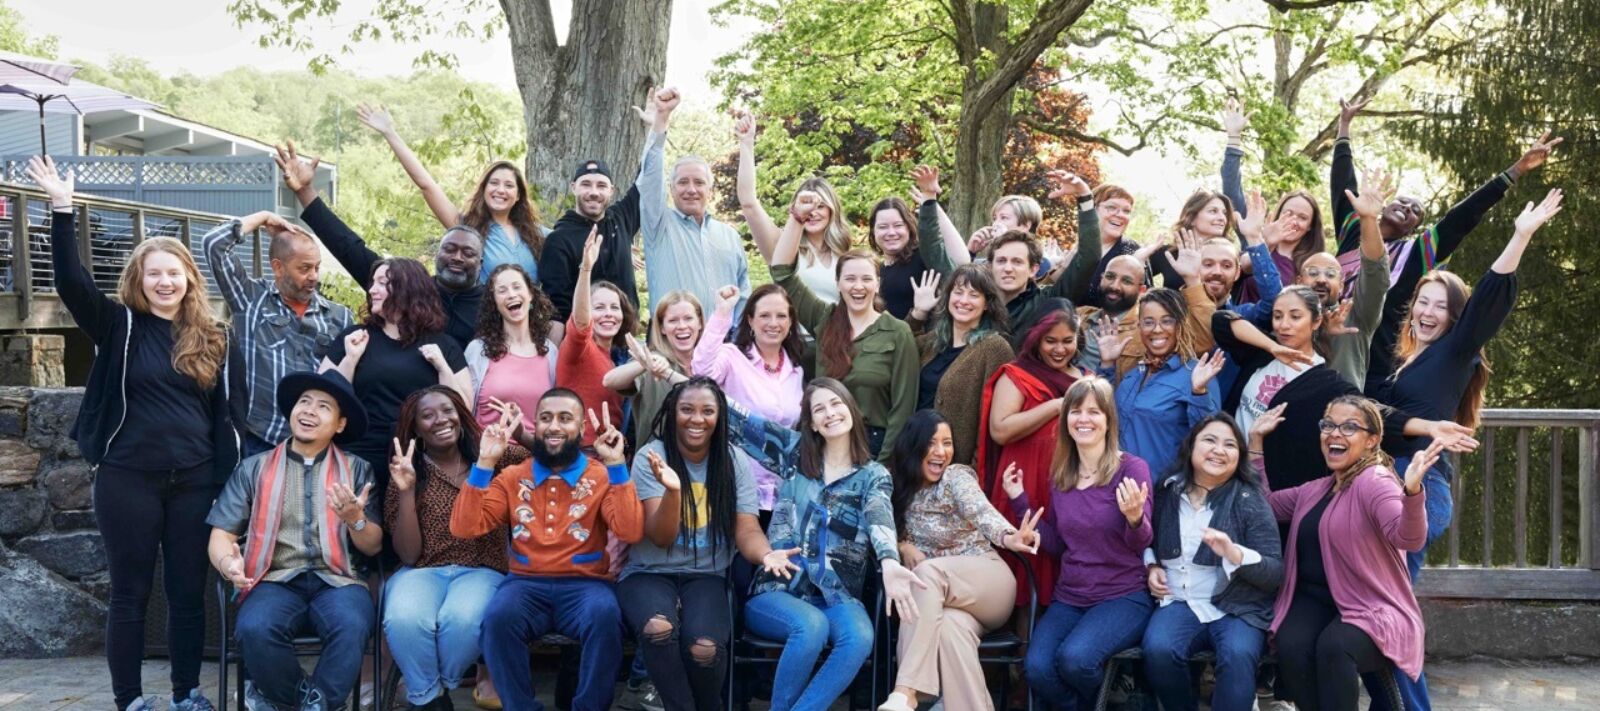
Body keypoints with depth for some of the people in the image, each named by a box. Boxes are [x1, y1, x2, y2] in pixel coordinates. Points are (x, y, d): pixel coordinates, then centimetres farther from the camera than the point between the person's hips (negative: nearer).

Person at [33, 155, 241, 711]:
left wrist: (227, 478, 1)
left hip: (195, 480, 2)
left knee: (188, 592, 8)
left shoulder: (214, 338, 6)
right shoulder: (119, 326, 1)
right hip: (128, 478, -2)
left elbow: (229, 412, 6)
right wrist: (62, 209, -22)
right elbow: (70, 280, -14)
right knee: (130, 593, 5)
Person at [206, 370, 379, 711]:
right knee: (254, 629, -33)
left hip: (336, 580, 0)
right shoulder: (254, 469, 13)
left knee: (353, 626, -34)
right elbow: (220, 535, 6)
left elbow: (373, 546, 10)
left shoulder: (357, 470, 13)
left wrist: (356, 520, -12)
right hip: (277, 580, 0)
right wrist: (227, 561, -18)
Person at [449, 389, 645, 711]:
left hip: (584, 584, -1)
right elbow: (464, 528, 2)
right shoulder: (512, 477, 13)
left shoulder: (601, 476, 7)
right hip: (526, 583, 1)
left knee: (606, 616, -35)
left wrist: (616, 465, -12)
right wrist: (484, 463, -3)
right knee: (499, 615, -33)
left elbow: (631, 532, -9)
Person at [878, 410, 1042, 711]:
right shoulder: (899, 484, 6)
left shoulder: (957, 476, -8)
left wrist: (1007, 536, -51)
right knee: (950, 626, -35)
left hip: (986, 583, -3)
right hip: (938, 593, 3)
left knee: (928, 572, -35)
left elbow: (980, 510, -28)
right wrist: (903, 546, -10)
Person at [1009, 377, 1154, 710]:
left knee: (1074, 658, -31)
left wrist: (1134, 518, -33)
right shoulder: (1060, 473, 8)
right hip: (1069, 598, 4)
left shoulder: (1132, 468, -7)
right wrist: (1020, 502, 5)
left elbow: (1141, 544, -12)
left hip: (1124, 596, -4)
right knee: (1036, 668, -24)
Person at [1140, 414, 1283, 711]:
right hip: (1179, 601, 2)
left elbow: (1276, 573, -8)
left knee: (1238, 656, -35)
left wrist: (1234, 554, -25)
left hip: (1237, 607, -2)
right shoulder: (1167, 491, 7)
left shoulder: (1250, 501, -2)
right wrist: (1151, 566, 6)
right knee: (1158, 650, -29)